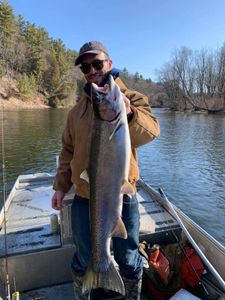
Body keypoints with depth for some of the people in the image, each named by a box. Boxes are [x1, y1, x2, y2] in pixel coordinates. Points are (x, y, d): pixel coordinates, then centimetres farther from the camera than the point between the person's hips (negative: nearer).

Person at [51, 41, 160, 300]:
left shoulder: (132, 98, -2)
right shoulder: (77, 110, 9)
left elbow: (150, 132, -21)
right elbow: (68, 151, 14)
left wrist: (129, 114, -40)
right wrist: (60, 186, 9)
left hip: (122, 196, -2)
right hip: (83, 198, 3)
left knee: (128, 260, 16)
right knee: (83, 261, 20)